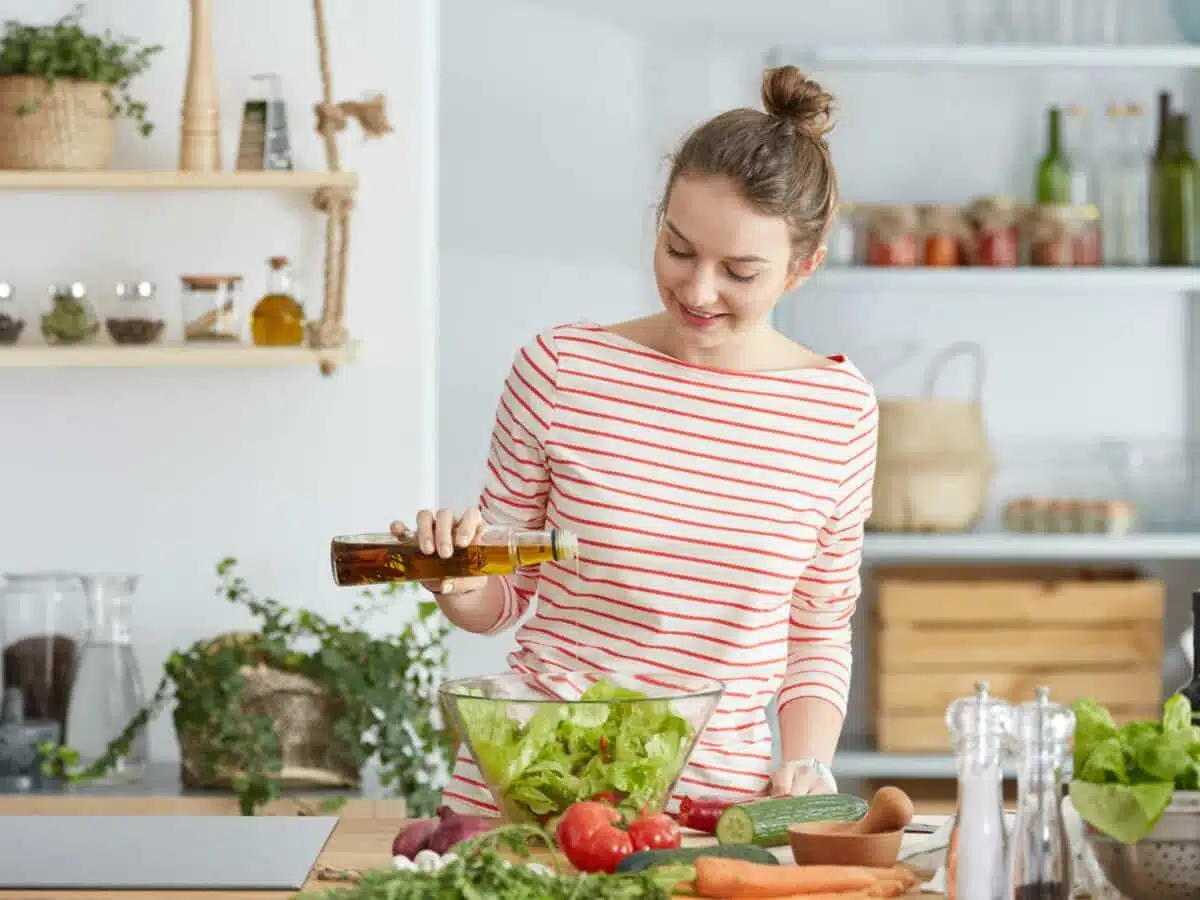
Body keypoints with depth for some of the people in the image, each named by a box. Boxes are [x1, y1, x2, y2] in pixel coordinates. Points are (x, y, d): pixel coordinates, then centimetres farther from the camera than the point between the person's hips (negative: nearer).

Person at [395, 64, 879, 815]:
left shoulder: (839, 409, 3)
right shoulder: (560, 369, -1)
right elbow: (505, 600, 10)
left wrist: (805, 764, -2)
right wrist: (462, 585, -12)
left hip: (720, 794, 1)